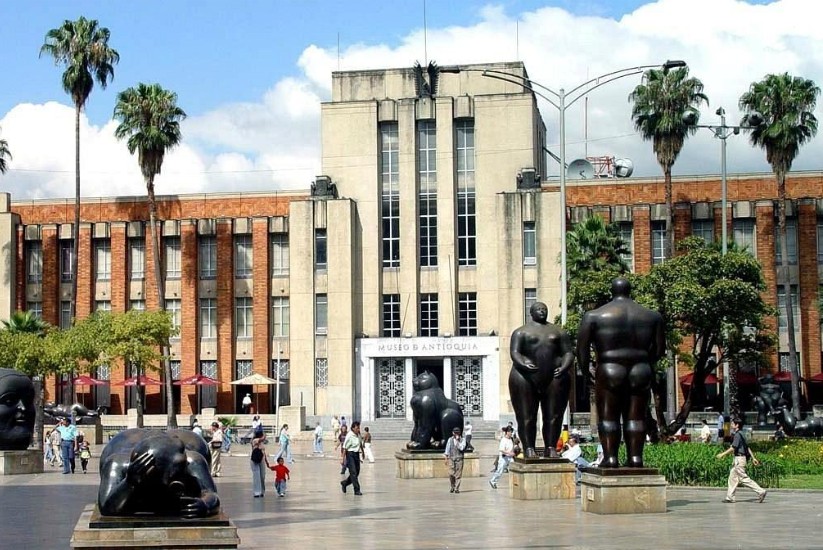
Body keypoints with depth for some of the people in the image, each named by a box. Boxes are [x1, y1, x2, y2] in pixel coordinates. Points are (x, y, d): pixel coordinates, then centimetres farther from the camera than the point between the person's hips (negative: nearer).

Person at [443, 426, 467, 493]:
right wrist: (446, 458, 3)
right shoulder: (450, 440, 11)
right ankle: (451, 488, 7)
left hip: (459, 458, -1)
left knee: (458, 475, -5)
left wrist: (457, 440, -10)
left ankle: (457, 488, 1)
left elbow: (461, 448, -10)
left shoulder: (462, 440, 6)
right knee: (451, 474, -7)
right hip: (451, 459, 1)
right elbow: (447, 449, 10)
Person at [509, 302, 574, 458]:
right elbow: (514, 352, -3)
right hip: (526, 379, -2)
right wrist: (523, 364, -24)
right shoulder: (521, 332, 9)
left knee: (553, 416, -1)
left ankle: (551, 447, 2)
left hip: (554, 379, 3)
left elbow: (568, 353, 10)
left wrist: (564, 366, -11)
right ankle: (528, 447, -4)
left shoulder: (559, 332, 18)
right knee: (527, 416, -6)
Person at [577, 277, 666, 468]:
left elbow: (582, 345, -2)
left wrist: (586, 369, 10)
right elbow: (659, 347, 12)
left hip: (609, 371, -3)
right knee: (635, 416, 6)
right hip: (640, 372, 3)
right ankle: (635, 456, 2)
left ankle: (610, 457, -4)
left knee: (608, 417, 2)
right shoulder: (652, 316, 8)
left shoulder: (595, 316, -1)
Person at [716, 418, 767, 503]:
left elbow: (733, 448, -19)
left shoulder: (738, 435, -15)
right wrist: (753, 458, 20)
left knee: (744, 478, -9)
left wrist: (722, 454, -14)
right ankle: (730, 497, 12)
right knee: (732, 477, 11)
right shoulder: (740, 434, 15)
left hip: (739, 458, -10)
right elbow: (748, 447, 18)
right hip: (737, 459, 10)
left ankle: (761, 491, -9)